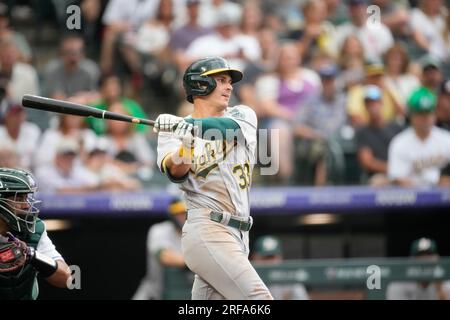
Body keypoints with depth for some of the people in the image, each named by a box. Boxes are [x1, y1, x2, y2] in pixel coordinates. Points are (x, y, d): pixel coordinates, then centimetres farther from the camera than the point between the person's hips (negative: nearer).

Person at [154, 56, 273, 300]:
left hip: (236, 236, 5)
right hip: (208, 231, -5)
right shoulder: (173, 131, 4)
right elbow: (176, 172, -15)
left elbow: (231, 127, -12)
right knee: (259, 298, -17)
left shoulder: (243, 115, 13)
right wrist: (183, 144, -35)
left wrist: (185, 124, -25)